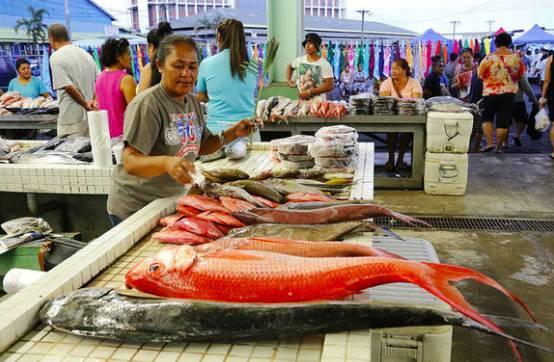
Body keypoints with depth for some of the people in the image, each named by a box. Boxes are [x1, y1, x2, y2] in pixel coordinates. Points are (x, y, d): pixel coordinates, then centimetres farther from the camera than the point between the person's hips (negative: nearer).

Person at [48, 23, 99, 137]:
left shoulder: (56, 57, -8)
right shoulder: (86, 54, 13)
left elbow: (69, 87, -16)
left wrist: (85, 104, -7)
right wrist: (94, 100, 0)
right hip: (90, 115, 7)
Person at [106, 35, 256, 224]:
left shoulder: (192, 101, 5)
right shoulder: (146, 104, -21)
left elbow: (199, 146, 14)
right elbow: (130, 162, -28)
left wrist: (231, 134, 0)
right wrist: (166, 162, -46)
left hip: (172, 200, 8)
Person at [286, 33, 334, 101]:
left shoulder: (324, 64, -9)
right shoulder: (299, 60, 6)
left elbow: (330, 85, -15)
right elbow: (290, 67, 28)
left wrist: (309, 92, -18)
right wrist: (289, 80, 11)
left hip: (317, 102, -4)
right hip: (301, 100, 4)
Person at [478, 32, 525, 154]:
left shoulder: (489, 58, -10)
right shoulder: (516, 58, -3)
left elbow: (480, 75, -1)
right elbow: (521, 75, 9)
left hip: (490, 93, -2)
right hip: (509, 93, 2)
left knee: (487, 118, 13)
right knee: (503, 121, 7)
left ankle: (489, 143, 0)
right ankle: (499, 147, 13)